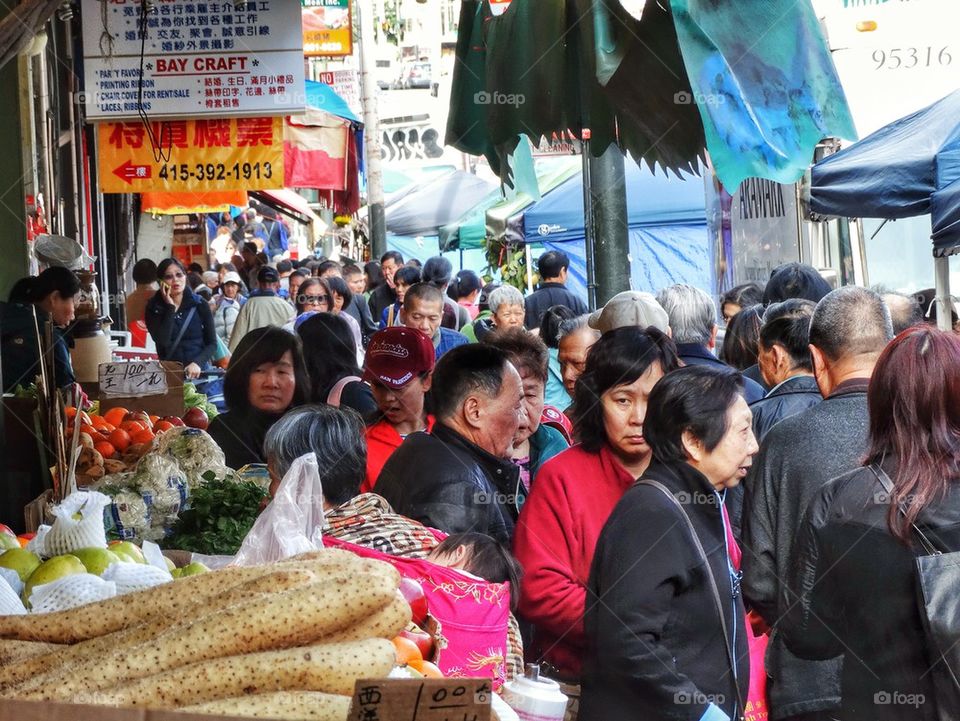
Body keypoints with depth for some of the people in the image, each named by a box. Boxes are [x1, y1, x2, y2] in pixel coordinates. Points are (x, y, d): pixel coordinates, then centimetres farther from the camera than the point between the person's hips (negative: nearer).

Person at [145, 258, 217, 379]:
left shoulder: (200, 305, 6)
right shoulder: (153, 308, 5)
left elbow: (212, 344, 4)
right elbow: (162, 342, -10)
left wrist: (198, 363, -13)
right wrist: (170, 307, -7)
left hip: (199, 371, 0)